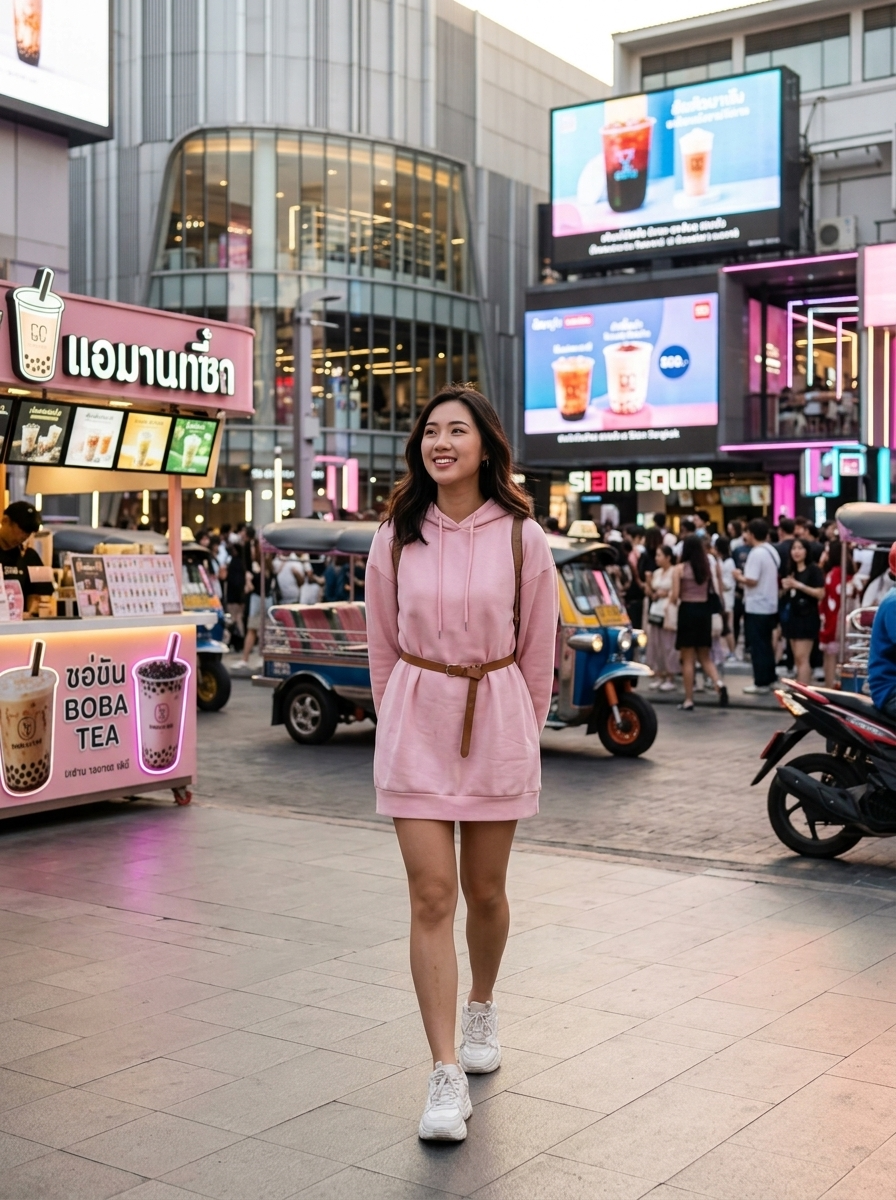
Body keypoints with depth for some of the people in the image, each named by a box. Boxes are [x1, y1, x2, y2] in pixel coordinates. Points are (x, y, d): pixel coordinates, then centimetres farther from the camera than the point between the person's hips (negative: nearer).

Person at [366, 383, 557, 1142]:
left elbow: (538, 650, 5)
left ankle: (482, 1006, 42)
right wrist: (397, 724, 12)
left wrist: (522, 729, 10)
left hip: (497, 721, 0)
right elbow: (383, 647, 10)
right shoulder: (395, 539, 0)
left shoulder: (522, 538, -4)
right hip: (416, 722, 0)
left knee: (484, 891, 12)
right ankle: (446, 1077, 0)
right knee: (431, 897, -5)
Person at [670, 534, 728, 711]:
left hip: (687, 610, -4)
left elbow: (675, 596, -10)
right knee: (705, 656, 15)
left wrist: (673, 603, 9)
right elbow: (715, 590, 4)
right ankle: (719, 684, -8)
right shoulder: (707, 566, 3)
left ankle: (689, 700, 5)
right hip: (704, 610, 4)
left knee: (688, 659, 2)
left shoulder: (679, 569, -8)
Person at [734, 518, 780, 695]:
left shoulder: (756, 553, -19)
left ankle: (761, 683, 1)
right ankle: (769, 678, 22)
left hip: (756, 607, -9)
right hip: (770, 605, 9)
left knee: (757, 646, -2)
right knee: (766, 644, 17)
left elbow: (751, 581, -24)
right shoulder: (772, 551, 9)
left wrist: (739, 577, -5)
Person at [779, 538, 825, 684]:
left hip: (807, 617, -7)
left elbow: (820, 594, -15)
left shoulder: (814, 570, -7)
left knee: (802, 657, -13)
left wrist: (799, 585, -18)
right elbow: (784, 595, 22)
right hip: (792, 616, 7)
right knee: (797, 658, 9)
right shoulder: (791, 571, 14)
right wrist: (785, 588, 0)